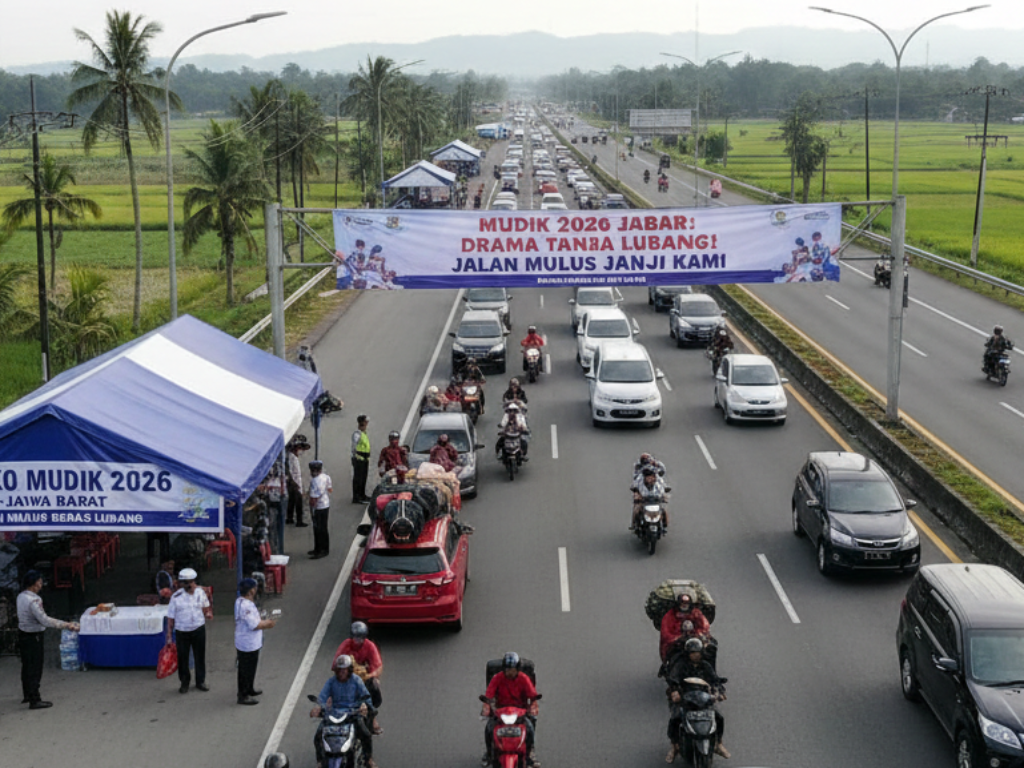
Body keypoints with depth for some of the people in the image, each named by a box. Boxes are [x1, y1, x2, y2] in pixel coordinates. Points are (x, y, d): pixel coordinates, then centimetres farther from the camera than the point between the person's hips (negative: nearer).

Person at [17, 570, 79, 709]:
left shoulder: (21, 596, 4)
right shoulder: (33, 600, -25)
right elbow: (44, 620, -27)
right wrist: (66, 625, -25)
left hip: (23, 634, 9)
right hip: (33, 637, -9)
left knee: (27, 666, 22)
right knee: (35, 669, -1)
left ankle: (27, 695, 36)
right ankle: (34, 700, 4)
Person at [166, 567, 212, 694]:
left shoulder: (200, 592, -2)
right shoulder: (176, 597, -11)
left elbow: (205, 607, 16)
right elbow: (171, 618, -6)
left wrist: (207, 613, -8)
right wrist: (169, 636, -6)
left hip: (198, 630, 2)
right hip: (182, 631, -2)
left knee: (200, 656, 10)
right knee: (182, 658, 6)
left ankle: (200, 681, 27)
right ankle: (184, 682, 24)